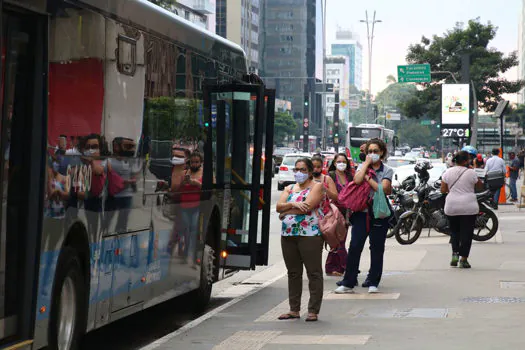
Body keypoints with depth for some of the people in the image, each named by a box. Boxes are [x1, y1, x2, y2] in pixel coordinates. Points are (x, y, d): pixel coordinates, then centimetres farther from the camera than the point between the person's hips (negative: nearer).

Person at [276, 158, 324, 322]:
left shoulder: (316, 186, 2)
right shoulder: (289, 189, 20)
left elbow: (308, 206, -13)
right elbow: (279, 206, 5)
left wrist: (286, 212, -4)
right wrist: (294, 204, -14)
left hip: (310, 234, -6)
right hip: (288, 234, 6)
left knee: (314, 272, -5)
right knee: (293, 273, 9)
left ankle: (313, 311, -4)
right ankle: (294, 309, 14)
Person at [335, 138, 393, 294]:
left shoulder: (387, 170, 4)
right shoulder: (363, 166, 9)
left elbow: (383, 188, -13)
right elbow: (357, 180, -14)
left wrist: (368, 178, -10)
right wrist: (367, 163, -7)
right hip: (362, 212, 1)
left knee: (377, 249, 4)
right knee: (355, 246, -6)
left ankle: (373, 282, 13)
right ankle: (348, 283, -2)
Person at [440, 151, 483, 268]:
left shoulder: (448, 172, 1)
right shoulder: (471, 173, -8)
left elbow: (443, 190, 4)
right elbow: (480, 185, 7)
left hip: (451, 207, 3)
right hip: (469, 207, -3)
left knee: (454, 231, 18)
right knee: (466, 232, 3)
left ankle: (455, 253, 3)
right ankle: (463, 259, 2)